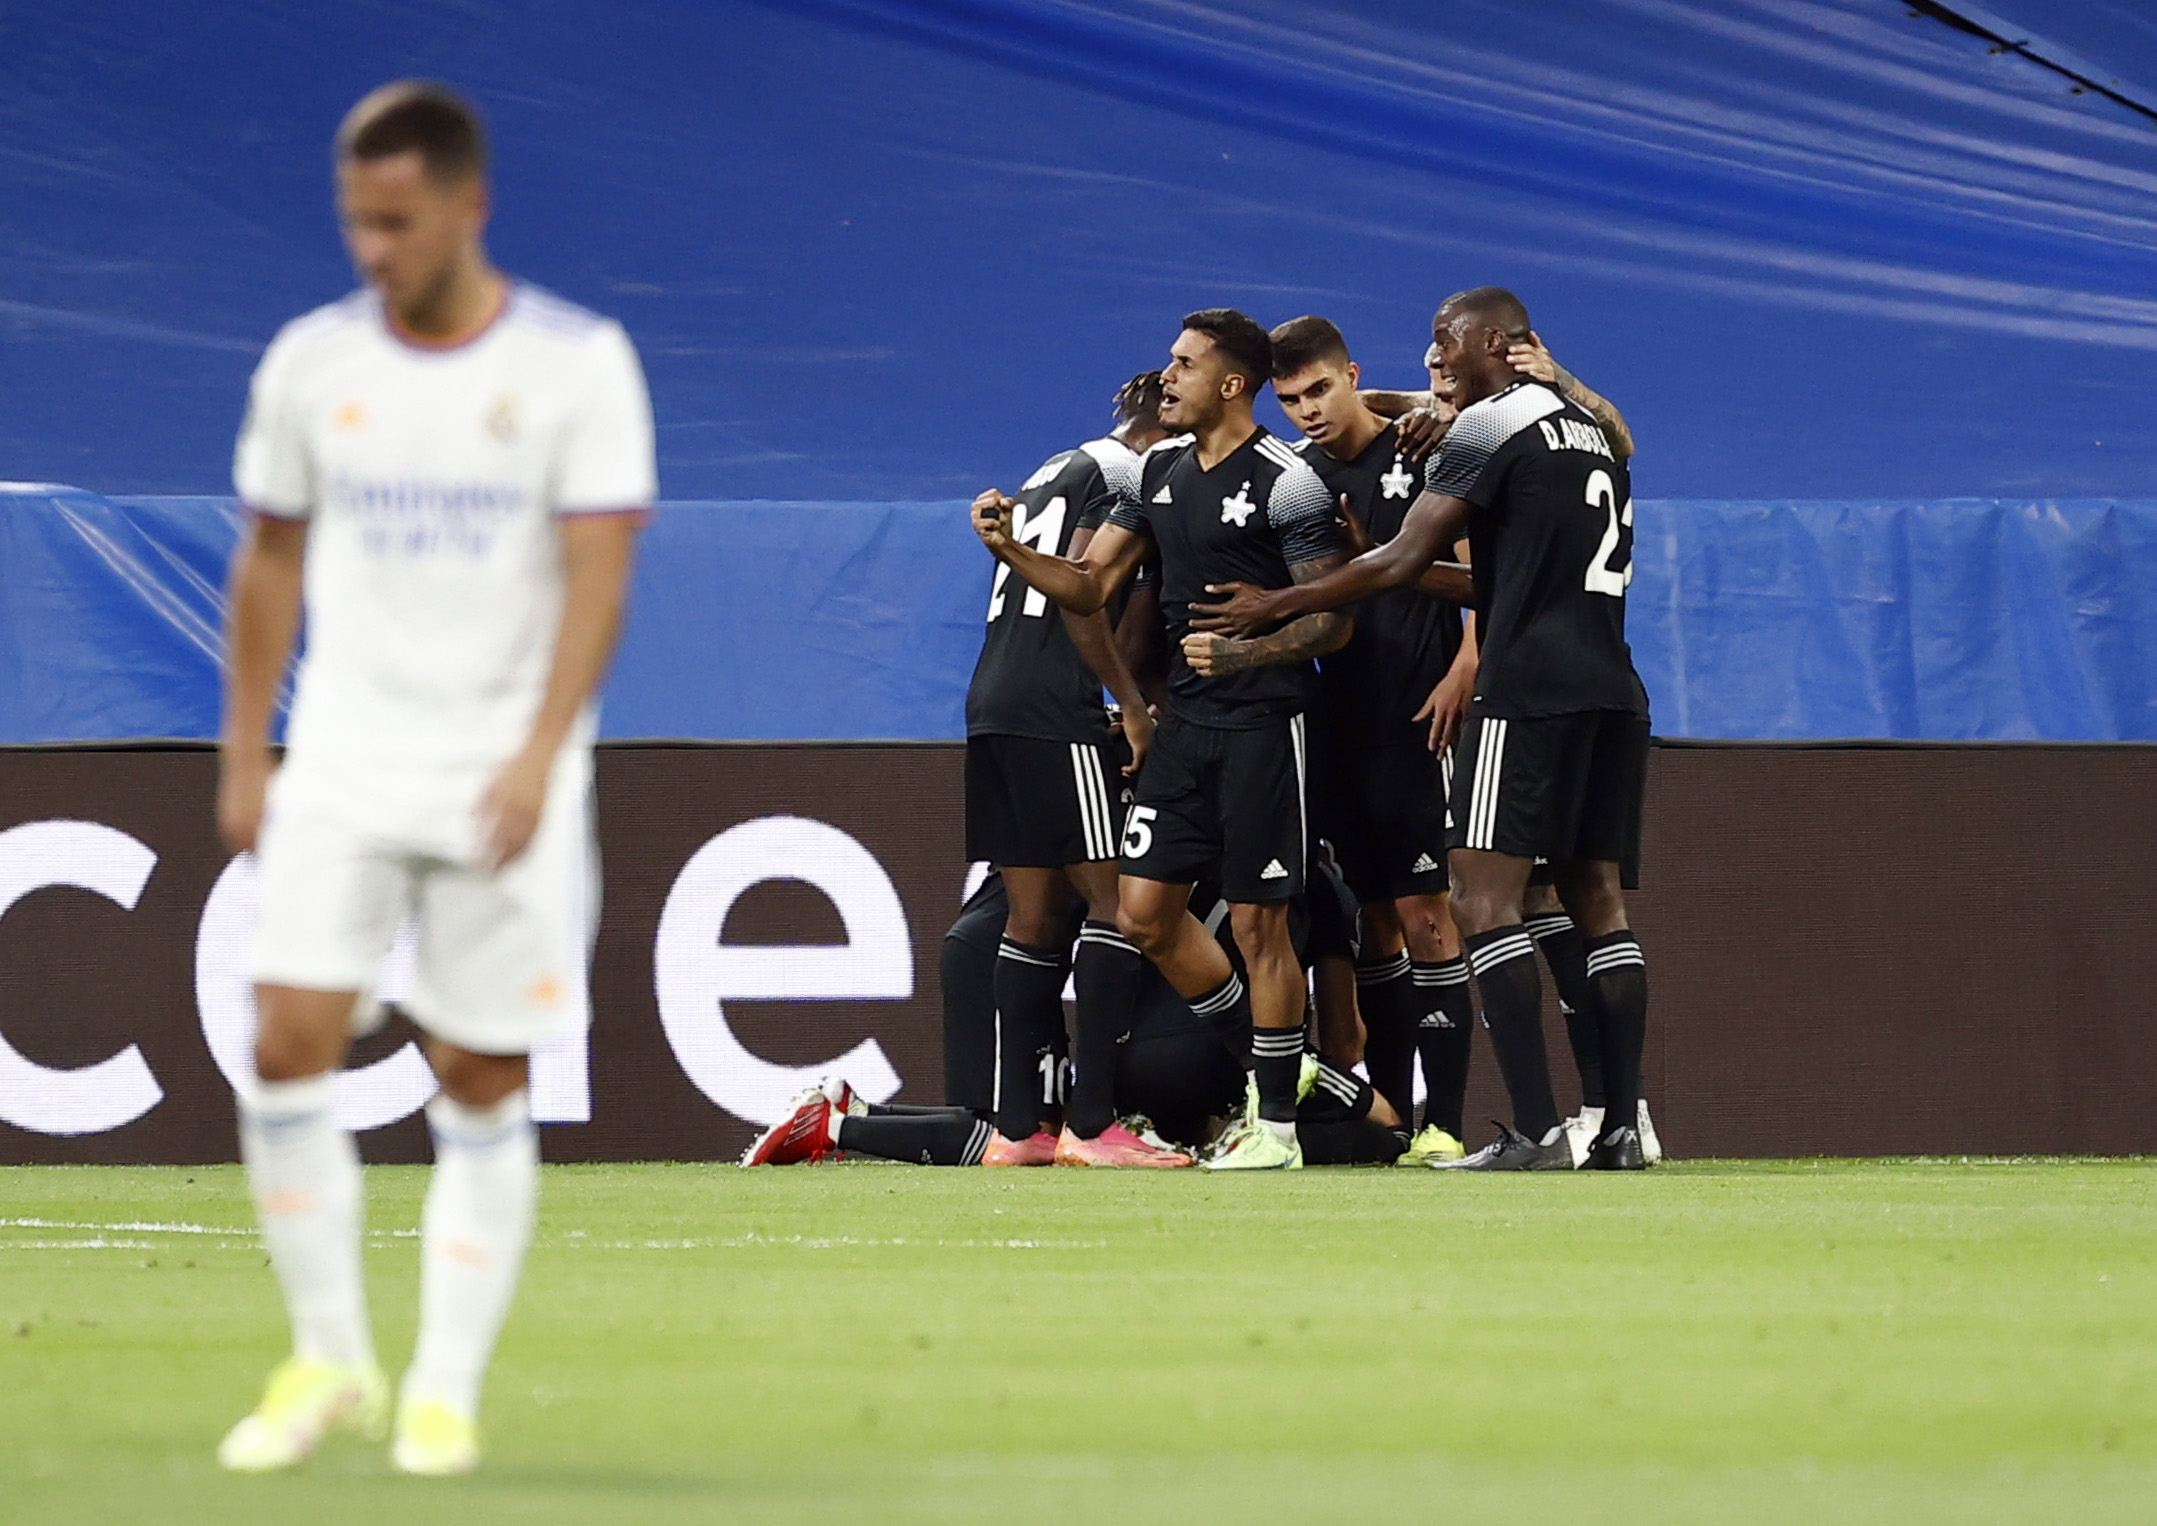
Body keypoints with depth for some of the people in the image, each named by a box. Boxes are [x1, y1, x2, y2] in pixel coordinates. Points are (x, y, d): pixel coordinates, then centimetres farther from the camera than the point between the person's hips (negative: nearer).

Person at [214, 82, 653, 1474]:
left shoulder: (578, 363, -5)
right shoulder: (313, 361, 5)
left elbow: (598, 574, -10)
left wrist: (539, 754, -21)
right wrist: (243, 756, 11)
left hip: (504, 780, -2)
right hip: (345, 761, 2)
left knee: (483, 1088, 0)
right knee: (290, 1048, -10)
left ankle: (446, 1390, 9)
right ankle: (330, 1360, 4)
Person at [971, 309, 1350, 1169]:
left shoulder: (1285, 484, -11)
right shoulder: (1163, 471, 12)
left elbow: (1332, 622, -11)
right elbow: (1092, 587, 14)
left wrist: (1240, 652, -23)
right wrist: (1009, 551, -2)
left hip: (1262, 722, -8)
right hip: (1186, 721, 8)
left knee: (1256, 921, -3)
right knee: (1145, 911, 4)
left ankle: (1277, 1123, 5)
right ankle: (1266, 1053, 22)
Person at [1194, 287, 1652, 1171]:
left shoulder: (1489, 426, -4)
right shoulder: (1591, 433, 22)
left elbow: (1403, 562, -6)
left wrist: (1275, 607, 3)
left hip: (1529, 690, -9)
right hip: (1611, 690, 9)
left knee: (1483, 899, -9)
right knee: (1595, 900, 9)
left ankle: (1536, 1131, -18)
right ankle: (1623, 1125, 2)